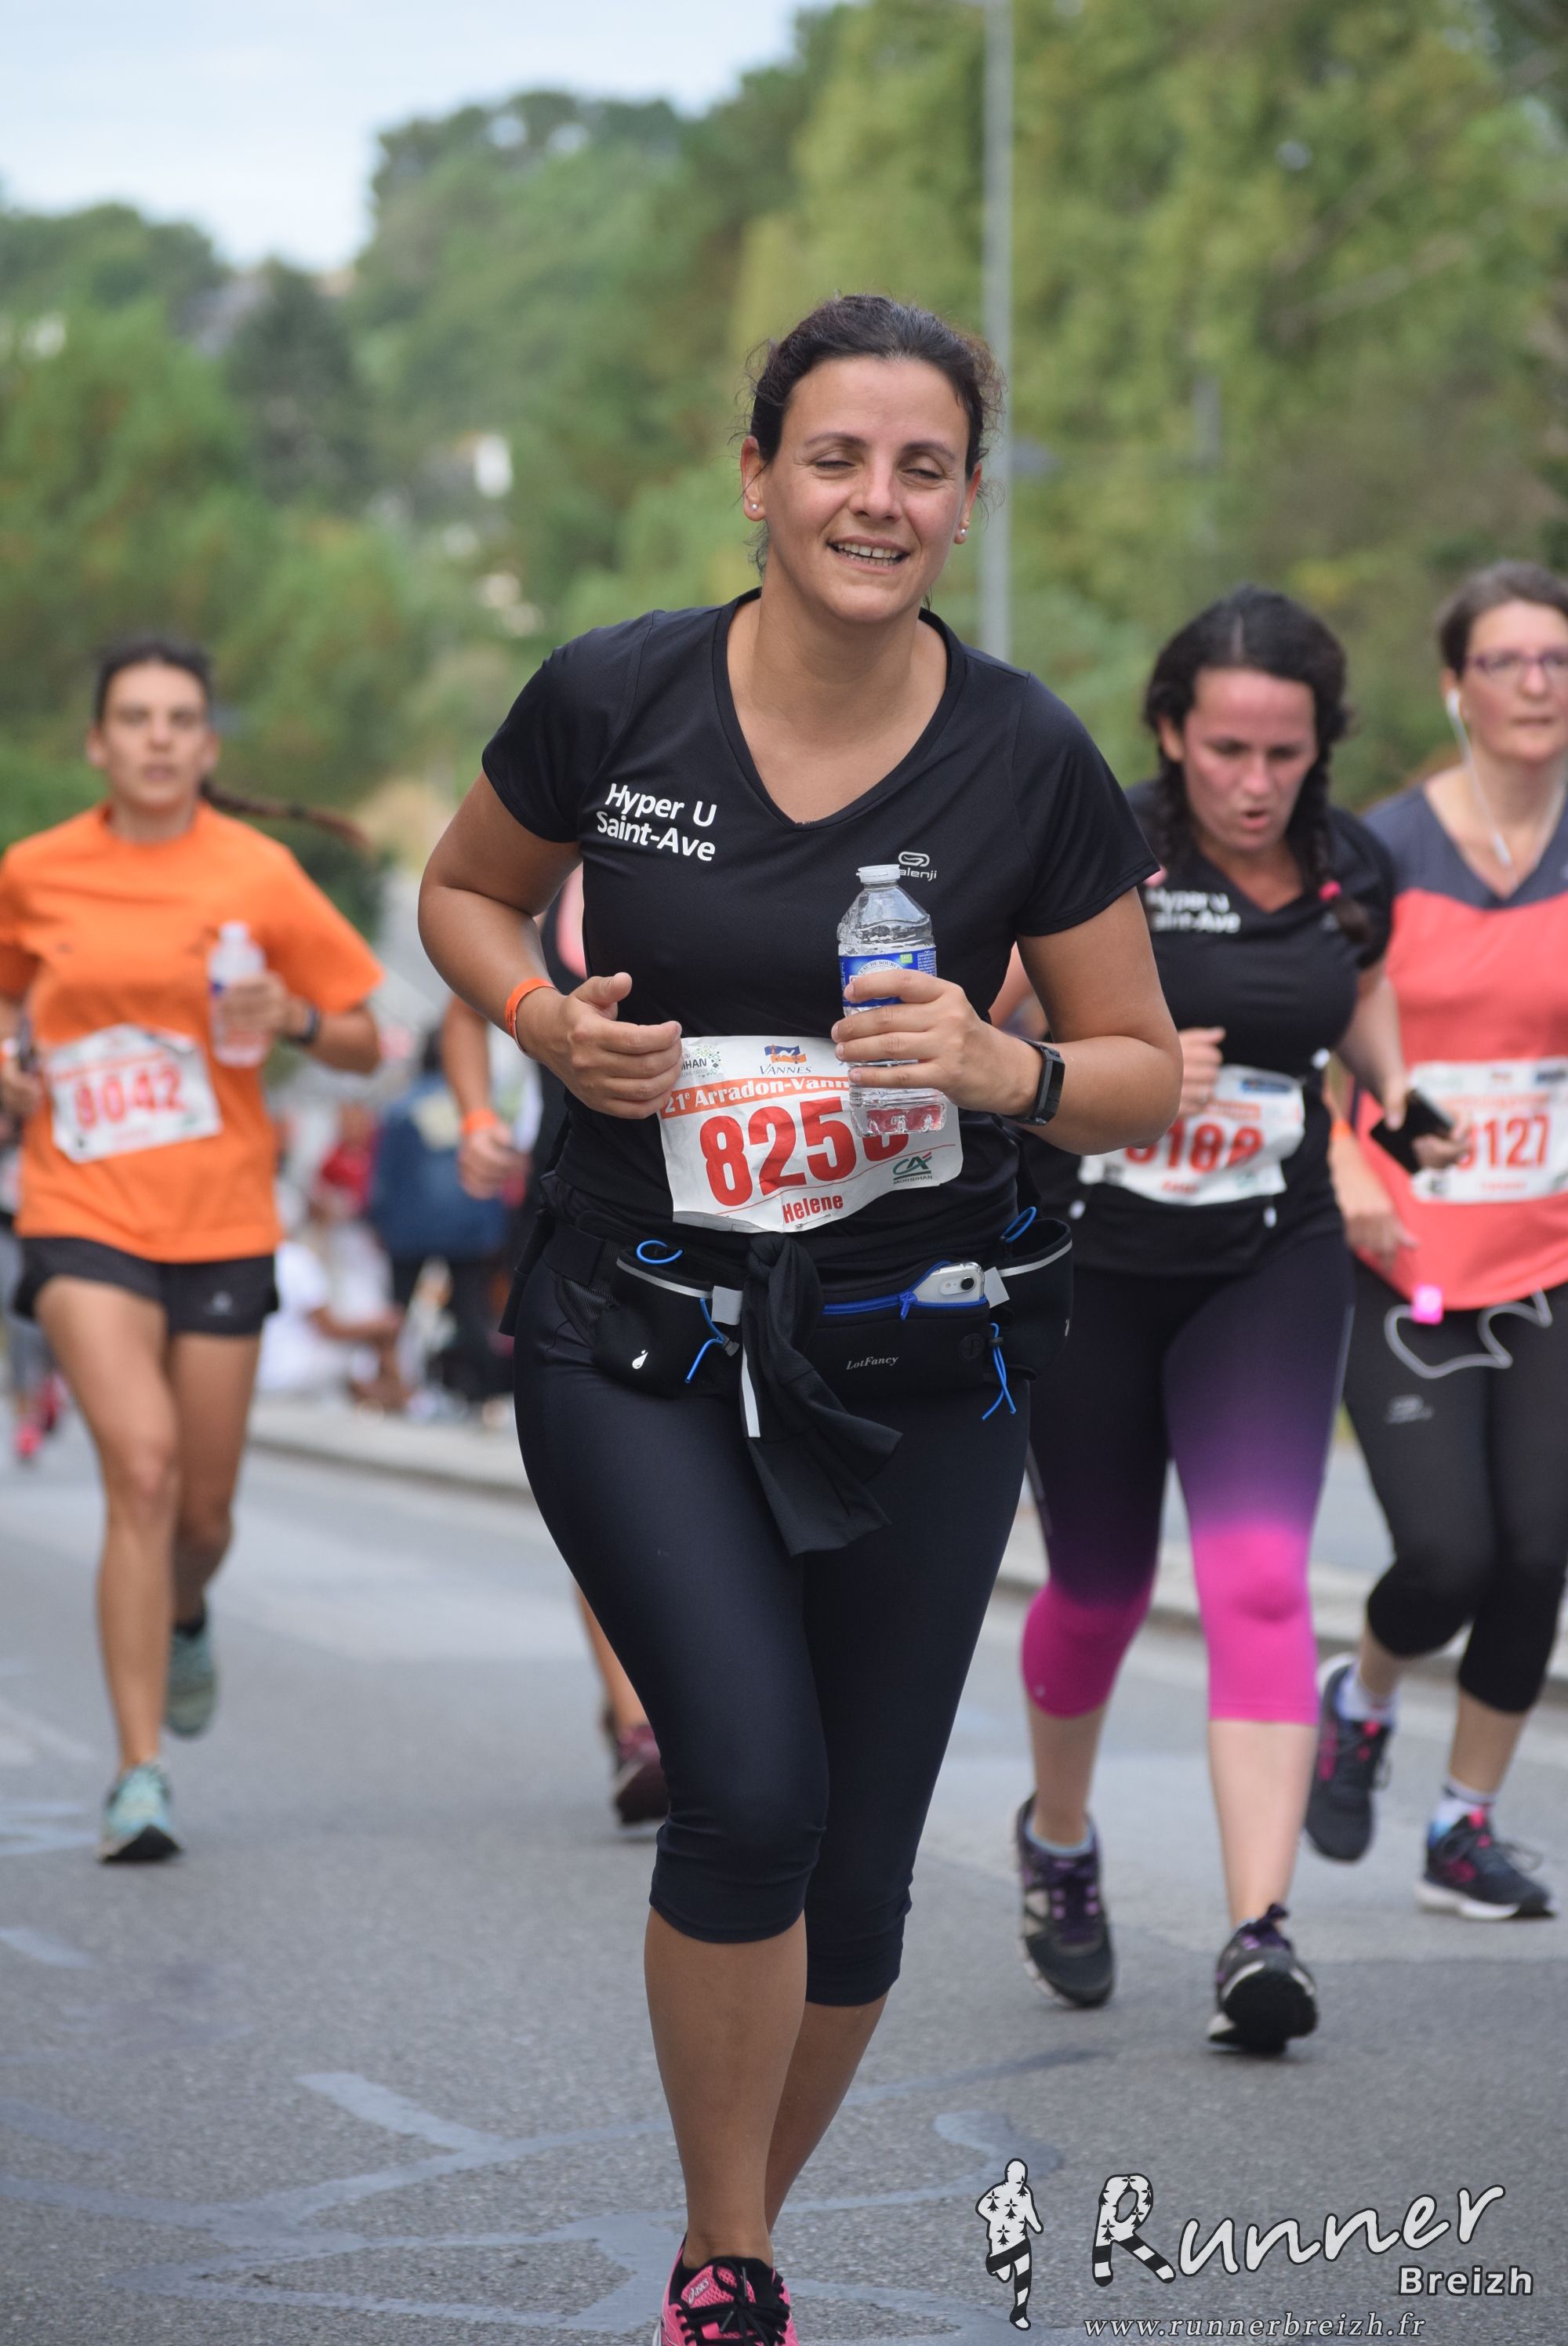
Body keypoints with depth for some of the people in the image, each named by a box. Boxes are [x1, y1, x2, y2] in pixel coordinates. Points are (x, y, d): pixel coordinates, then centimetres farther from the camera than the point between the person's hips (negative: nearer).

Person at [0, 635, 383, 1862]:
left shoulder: (258, 873, -1)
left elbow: (363, 1041, 5)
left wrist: (292, 1019, -15)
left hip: (221, 1218, 1)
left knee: (202, 1507, 9)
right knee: (141, 1462, -19)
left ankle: (184, 1618, 47)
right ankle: (141, 1774, -13)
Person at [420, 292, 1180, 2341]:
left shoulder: (1032, 761, -6)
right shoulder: (614, 699, -7)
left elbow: (1149, 1073, 3)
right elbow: (464, 894, 12)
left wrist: (1000, 1068, -18)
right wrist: (542, 1019, -9)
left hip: (920, 1361, 2)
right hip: (638, 1340, -2)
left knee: (857, 1872, 7)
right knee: (756, 1786, -20)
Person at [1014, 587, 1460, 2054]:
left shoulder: (1350, 871, -1)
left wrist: (1396, 1090, -2)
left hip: (1270, 1273, 2)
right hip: (1088, 1269, -1)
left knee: (1259, 1578, -16)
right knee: (1101, 1587, 13)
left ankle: (1259, 1932, -18)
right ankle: (1057, 1838, 43)